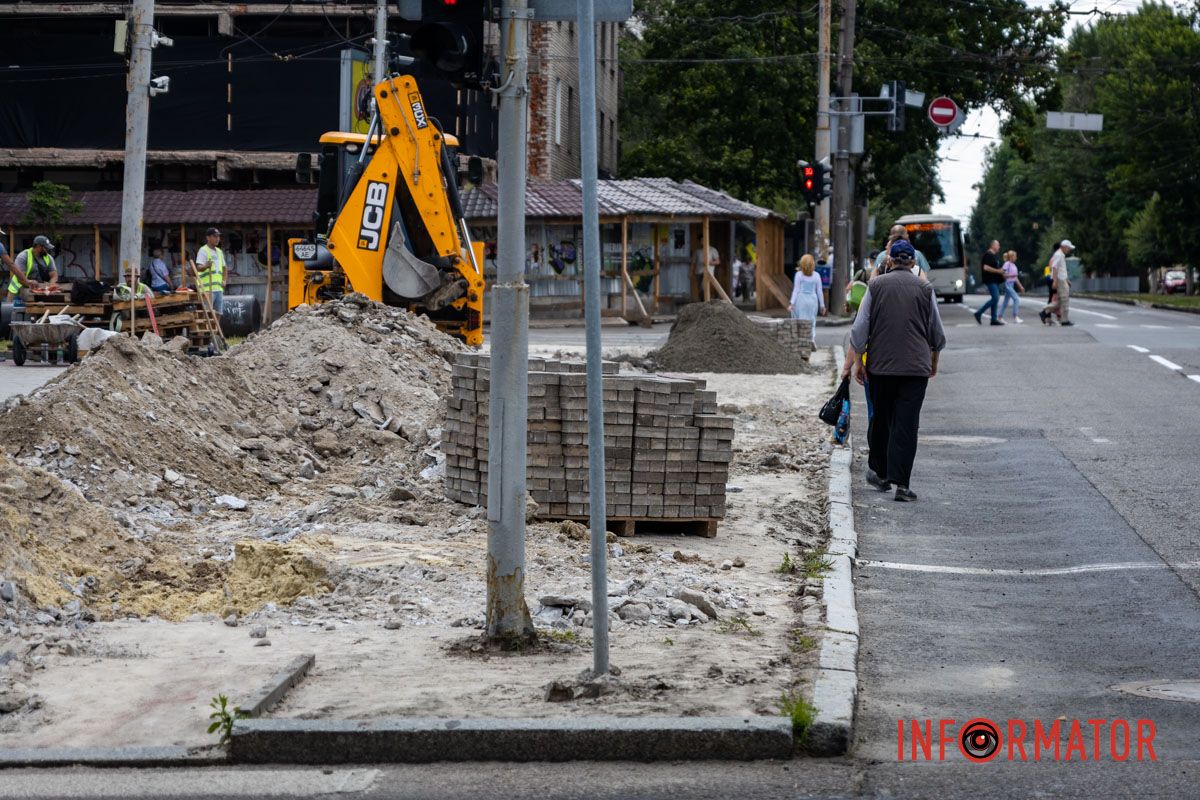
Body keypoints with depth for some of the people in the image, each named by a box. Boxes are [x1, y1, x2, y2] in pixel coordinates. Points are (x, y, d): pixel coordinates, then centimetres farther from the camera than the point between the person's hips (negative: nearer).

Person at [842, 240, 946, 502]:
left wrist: (854, 362, 5)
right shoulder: (925, 289, 3)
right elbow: (937, 334, 9)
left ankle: (880, 473, 27)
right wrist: (934, 363, 24)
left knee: (880, 420, 16)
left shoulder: (876, 286, 2)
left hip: (880, 365, 1)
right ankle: (901, 483, -9)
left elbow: (860, 328, -1)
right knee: (906, 424, -3)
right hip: (916, 367, -1)